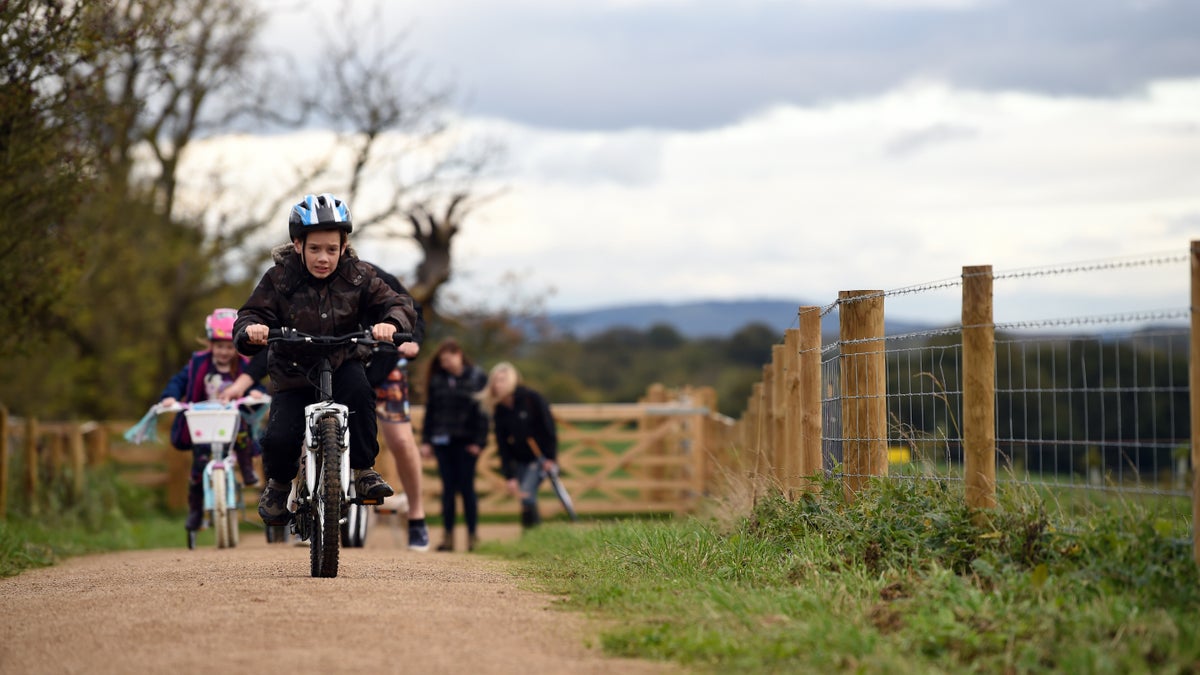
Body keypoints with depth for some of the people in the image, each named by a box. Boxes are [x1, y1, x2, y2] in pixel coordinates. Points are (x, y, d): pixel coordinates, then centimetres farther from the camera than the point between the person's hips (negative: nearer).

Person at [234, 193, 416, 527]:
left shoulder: (358, 276, -7)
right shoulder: (279, 279, -9)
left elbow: (397, 303, -11)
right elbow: (251, 314, -12)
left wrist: (391, 322, -35)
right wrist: (251, 330, -37)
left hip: (342, 364, 1)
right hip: (293, 373, -1)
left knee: (358, 389, -33)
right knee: (279, 440, -20)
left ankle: (364, 469, -14)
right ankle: (279, 482, 16)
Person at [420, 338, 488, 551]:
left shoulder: (477, 377, 0)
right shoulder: (437, 379, 8)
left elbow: (482, 411, -2)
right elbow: (429, 410, 12)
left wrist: (479, 441, -8)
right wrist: (425, 440, 7)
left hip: (466, 441, -3)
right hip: (442, 441, 3)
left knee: (466, 487, -2)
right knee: (448, 488, 4)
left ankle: (473, 535, 5)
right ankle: (448, 536, 7)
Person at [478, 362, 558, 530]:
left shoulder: (532, 398, -12)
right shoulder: (499, 411, -1)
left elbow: (549, 427, -10)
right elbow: (503, 446, -1)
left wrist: (550, 457, -13)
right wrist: (509, 477, -7)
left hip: (540, 457, -5)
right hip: (520, 460, 5)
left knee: (527, 494, -19)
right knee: (525, 498, 0)